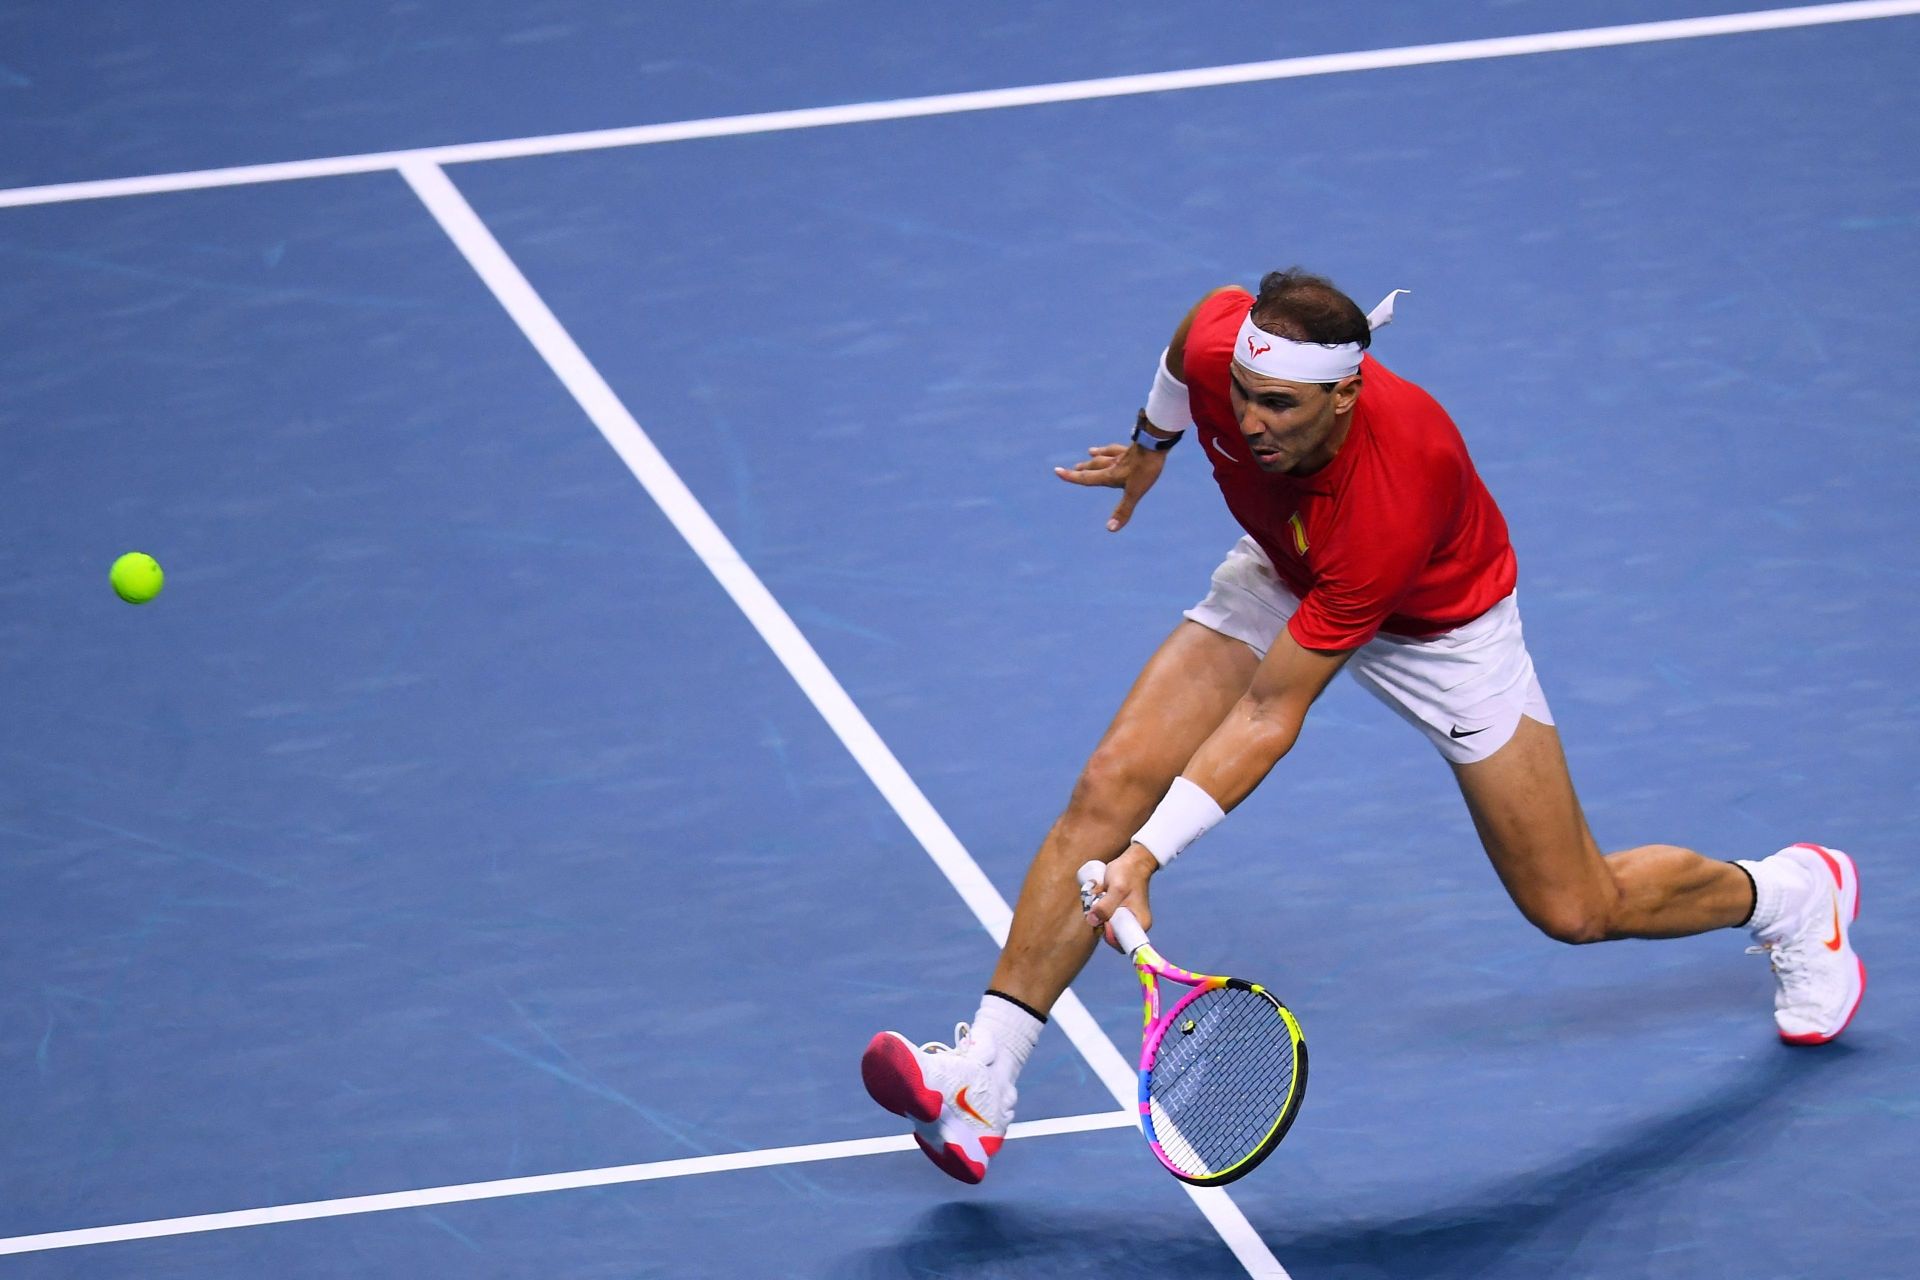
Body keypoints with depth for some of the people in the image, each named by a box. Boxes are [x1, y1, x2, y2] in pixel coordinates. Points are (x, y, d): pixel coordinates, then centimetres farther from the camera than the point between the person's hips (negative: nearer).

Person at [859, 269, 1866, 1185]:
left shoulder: (1389, 502, -45)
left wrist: (1148, 856, -43)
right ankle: (979, 1082, -16)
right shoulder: (1221, 342, -33)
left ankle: (1795, 895, 35)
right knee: (1111, 785, -16)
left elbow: (1271, 713, -39)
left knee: (1576, 909, 4)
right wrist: (1152, 441, 13)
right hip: (1280, 576, 5)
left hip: (1437, 626, -5)